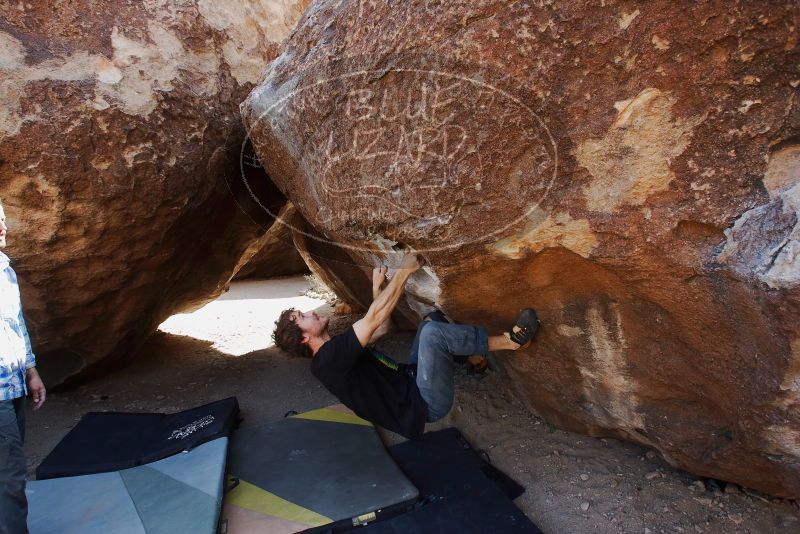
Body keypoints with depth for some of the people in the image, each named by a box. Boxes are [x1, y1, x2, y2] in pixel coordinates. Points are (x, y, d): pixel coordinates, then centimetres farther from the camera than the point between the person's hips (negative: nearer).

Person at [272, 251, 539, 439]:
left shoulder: (335, 351, 12)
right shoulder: (328, 358, -19)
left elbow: (380, 328, 22)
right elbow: (375, 318, -24)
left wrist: (377, 288, 13)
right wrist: (404, 271, -18)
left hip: (409, 380, 10)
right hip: (423, 404, -10)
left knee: (430, 323, 17)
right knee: (432, 332, -28)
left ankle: (470, 356, 10)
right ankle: (507, 341, -11)